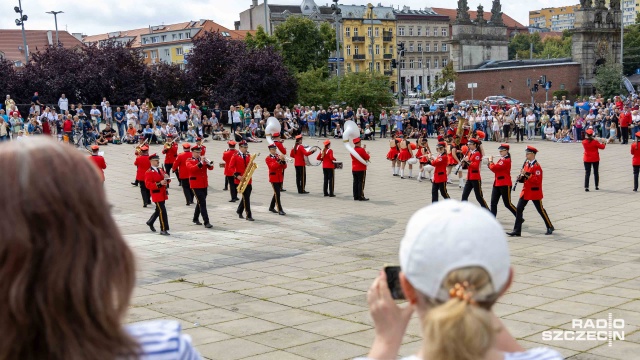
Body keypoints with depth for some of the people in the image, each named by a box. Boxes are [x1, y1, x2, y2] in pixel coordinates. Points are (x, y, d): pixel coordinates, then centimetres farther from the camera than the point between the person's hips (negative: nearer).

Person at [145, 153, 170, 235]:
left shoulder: (161, 170, 13)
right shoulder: (149, 172, -11)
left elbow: (167, 179, 17)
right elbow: (148, 185, -18)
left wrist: (167, 179, -9)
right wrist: (159, 183, -28)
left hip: (163, 193, 8)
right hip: (157, 194, -8)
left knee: (159, 210, 20)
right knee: (162, 211, -11)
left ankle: (150, 222, 42)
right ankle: (163, 230, -7)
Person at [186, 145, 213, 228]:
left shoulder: (203, 160, 13)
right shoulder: (189, 161, -2)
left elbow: (210, 168, 1)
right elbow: (192, 168, -23)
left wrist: (209, 164, -20)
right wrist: (200, 163, -29)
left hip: (204, 185, 6)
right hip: (196, 185, -6)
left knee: (200, 202, 17)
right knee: (202, 203, -12)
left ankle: (195, 219, 35)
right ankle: (206, 222, -15)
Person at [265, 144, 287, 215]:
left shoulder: (279, 156, 13)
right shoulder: (268, 158, -3)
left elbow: (284, 167, 5)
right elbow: (272, 166, -20)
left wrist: (283, 161, -14)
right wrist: (279, 160, -25)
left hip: (280, 178, 6)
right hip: (274, 178, -6)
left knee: (276, 193, 13)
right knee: (277, 194, -11)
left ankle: (271, 207, 27)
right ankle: (280, 210, -13)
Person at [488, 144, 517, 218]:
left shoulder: (506, 160, -16)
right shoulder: (501, 159, 14)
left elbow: (494, 168, -23)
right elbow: (496, 170, 15)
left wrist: (491, 161, -6)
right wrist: (490, 164, 1)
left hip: (505, 184, -9)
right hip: (497, 184, 9)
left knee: (507, 204, -2)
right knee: (493, 203, 4)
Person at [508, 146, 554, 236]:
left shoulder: (537, 166, -15)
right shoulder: (527, 164, 10)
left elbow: (537, 180, -22)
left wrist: (527, 174, -27)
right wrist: (521, 178, -2)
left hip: (535, 192, -7)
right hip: (526, 191, 7)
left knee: (541, 210, 5)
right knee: (519, 209, -2)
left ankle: (550, 227, 22)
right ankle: (517, 230, -2)